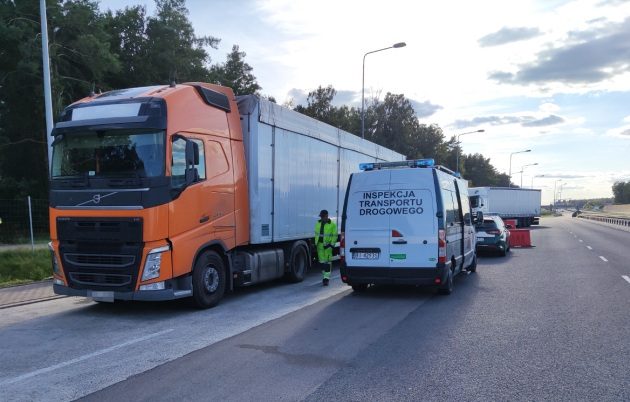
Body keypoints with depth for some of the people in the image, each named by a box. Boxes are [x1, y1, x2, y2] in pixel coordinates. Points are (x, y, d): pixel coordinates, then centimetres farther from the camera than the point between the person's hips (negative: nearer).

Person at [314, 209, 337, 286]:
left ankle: (326, 278, -3)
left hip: (327, 245, -5)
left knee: (328, 261, -4)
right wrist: (316, 243, 12)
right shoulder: (318, 223, 11)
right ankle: (325, 275, 22)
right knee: (322, 260, 9)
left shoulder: (332, 224, -6)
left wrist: (332, 244, -13)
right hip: (320, 244, 5)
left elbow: (335, 235, -6)